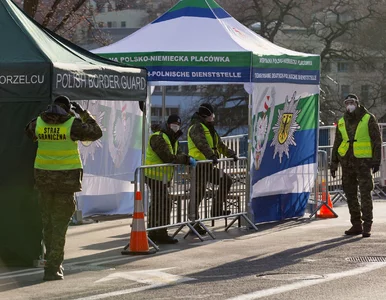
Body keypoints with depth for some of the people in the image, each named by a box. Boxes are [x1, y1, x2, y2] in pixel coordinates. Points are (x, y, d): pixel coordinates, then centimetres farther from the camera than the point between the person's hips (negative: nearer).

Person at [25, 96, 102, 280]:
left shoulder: (39, 122, 0)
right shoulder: (72, 124, -10)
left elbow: (29, 132, 23)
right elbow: (96, 133, 2)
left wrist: (46, 115, 24)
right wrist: (83, 113, 11)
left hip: (44, 175, 3)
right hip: (66, 177, -3)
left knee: (48, 221, 16)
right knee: (60, 223, 0)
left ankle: (53, 262, 22)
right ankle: (52, 268, -4)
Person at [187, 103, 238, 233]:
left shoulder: (209, 128, 23)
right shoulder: (196, 127, -10)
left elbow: (219, 144, 30)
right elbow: (202, 144, -28)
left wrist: (231, 154, 20)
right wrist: (211, 155, -39)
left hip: (209, 166, 10)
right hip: (200, 165, -10)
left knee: (226, 180, 15)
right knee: (199, 193, -10)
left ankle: (217, 209, 18)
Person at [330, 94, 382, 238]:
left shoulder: (369, 119, -1)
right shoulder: (342, 122, 13)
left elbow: (377, 141, -3)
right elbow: (337, 144, 18)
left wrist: (376, 160, -10)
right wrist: (333, 163, 13)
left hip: (363, 162, -5)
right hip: (347, 162, 5)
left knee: (365, 193, -9)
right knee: (350, 195, 7)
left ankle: (367, 225, -7)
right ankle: (356, 225, 14)